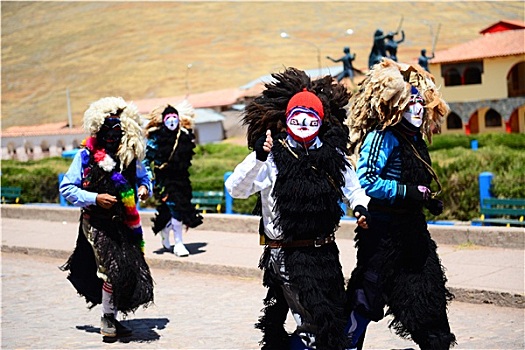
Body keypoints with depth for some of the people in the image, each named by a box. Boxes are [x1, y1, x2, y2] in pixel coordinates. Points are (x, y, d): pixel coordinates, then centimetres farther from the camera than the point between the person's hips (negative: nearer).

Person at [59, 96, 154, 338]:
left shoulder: (130, 154, 6)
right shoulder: (86, 155, -6)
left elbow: (143, 178, 22)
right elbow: (66, 188, -4)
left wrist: (144, 188, -1)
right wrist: (95, 198, -16)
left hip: (125, 222, 5)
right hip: (97, 222, -5)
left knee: (132, 269, 4)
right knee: (114, 267, -15)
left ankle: (111, 318, 21)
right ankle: (108, 318, 4)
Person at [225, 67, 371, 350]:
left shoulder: (332, 155, 5)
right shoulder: (274, 158, -10)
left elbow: (352, 188, 20)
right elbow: (235, 189, -20)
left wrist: (360, 205, -3)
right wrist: (258, 156, -35)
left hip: (325, 252, 7)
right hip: (288, 255, -6)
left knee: (334, 319, 18)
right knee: (315, 325, -14)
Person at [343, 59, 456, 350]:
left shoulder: (415, 139, 12)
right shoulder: (382, 137, -15)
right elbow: (365, 181, -24)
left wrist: (429, 201, 7)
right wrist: (409, 192, -22)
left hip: (411, 227, 9)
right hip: (383, 229, -8)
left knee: (429, 293, 12)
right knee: (366, 296, 0)